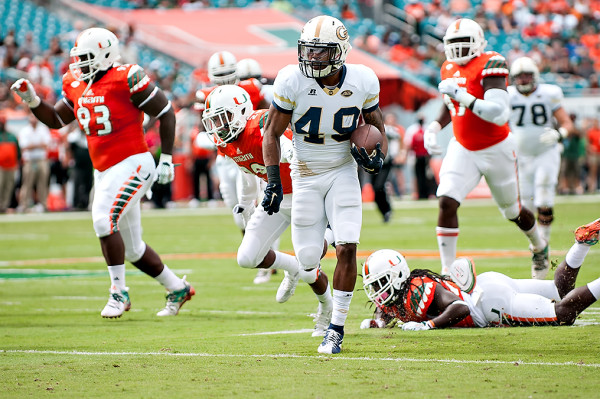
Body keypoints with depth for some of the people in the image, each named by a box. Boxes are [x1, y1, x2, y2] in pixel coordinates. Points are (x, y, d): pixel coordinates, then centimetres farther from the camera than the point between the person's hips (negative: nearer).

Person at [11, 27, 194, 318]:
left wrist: (166, 159, -10)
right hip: (104, 171, 8)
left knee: (103, 218, -25)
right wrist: (32, 100, 1)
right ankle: (177, 288, 28)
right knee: (131, 249, 12)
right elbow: (55, 120, 19)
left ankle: (118, 292, -14)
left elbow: (166, 113, -10)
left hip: (132, 164, -8)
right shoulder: (76, 85, 7)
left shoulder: (126, 79, -15)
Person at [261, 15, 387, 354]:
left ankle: (336, 329, -3)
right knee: (309, 258, 2)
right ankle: (314, 246, 44)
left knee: (347, 249, -15)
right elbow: (272, 133, -7)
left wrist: (378, 158, -16)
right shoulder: (292, 82, -17)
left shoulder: (362, 82, -12)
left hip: (343, 171, 0)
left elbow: (377, 127, 4)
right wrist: (274, 181, -15)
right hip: (306, 174, 0)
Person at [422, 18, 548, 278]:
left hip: (496, 149, -5)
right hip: (463, 150, 5)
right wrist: (435, 126, 5)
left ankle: (539, 246, 46)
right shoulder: (449, 69, 2)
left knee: (512, 211, 14)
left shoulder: (489, 65, -21)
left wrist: (462, 95, -35)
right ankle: (447, 271, -13)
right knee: (447, 203, -17)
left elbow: (500, 114, -31)